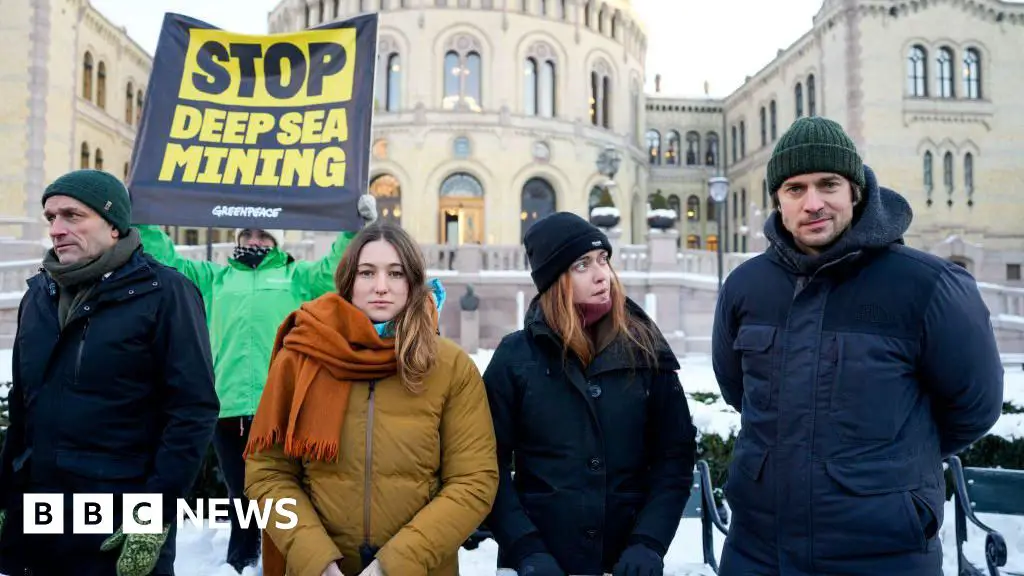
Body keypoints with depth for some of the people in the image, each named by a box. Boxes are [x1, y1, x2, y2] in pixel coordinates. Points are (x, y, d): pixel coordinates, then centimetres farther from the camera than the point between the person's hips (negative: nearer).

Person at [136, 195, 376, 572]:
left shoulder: (296, 277, 14)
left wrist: (358, 228, -10)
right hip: (228, 408, 3)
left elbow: (335, 268, 2)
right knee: (241, 497, 15)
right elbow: (166, 260, 21)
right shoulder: (215, 278, 21)